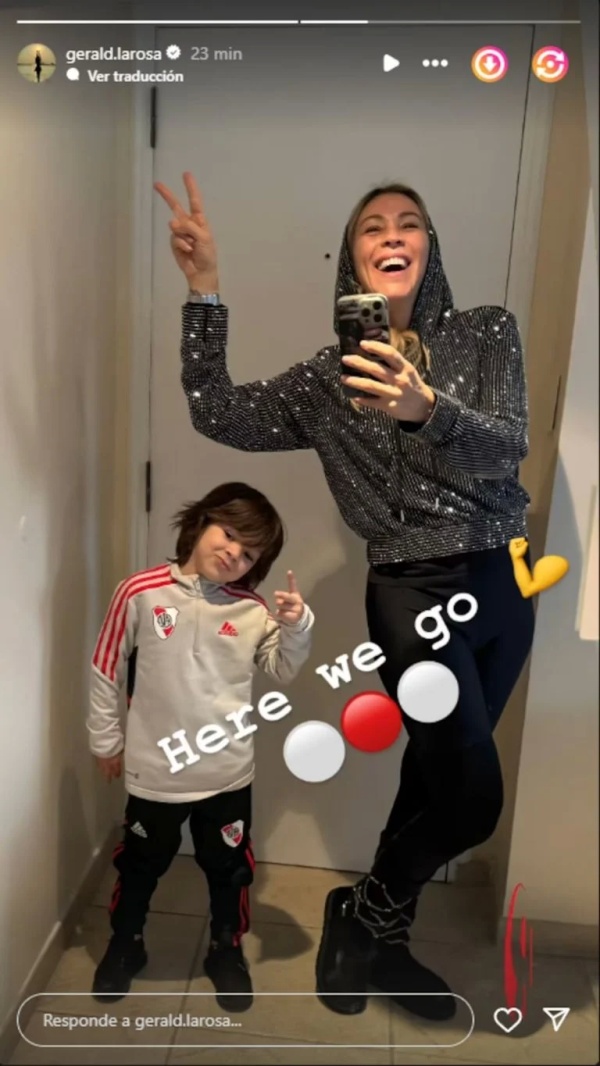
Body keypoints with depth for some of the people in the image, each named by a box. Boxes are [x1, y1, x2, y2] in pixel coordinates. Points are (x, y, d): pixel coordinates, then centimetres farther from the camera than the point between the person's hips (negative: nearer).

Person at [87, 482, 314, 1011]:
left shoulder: (252, 610, -8)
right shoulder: (140, 593, -13)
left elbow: (284, 669, -2)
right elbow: (107, 671, -3)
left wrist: (297, 628, -21)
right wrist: (106, 740, 4)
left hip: (229, 772, 1)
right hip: (155, 770, -1)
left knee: (229, 870, 21)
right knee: (140, 866, 23)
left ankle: (227, 951, 47)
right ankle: (125, 946, 51)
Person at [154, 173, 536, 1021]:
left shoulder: (488, 333, 4)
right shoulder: (330, 377, 4)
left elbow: (505, 448, -11)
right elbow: (220, 416, -6)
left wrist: (426, 409, -31)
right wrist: (205, 293, -12)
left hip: (502, 586, 3)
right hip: (414, 593, -3)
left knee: (436, 779, 14)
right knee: (471, 797, -9)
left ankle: (374, 935, 39)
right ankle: (366, 918, 22)